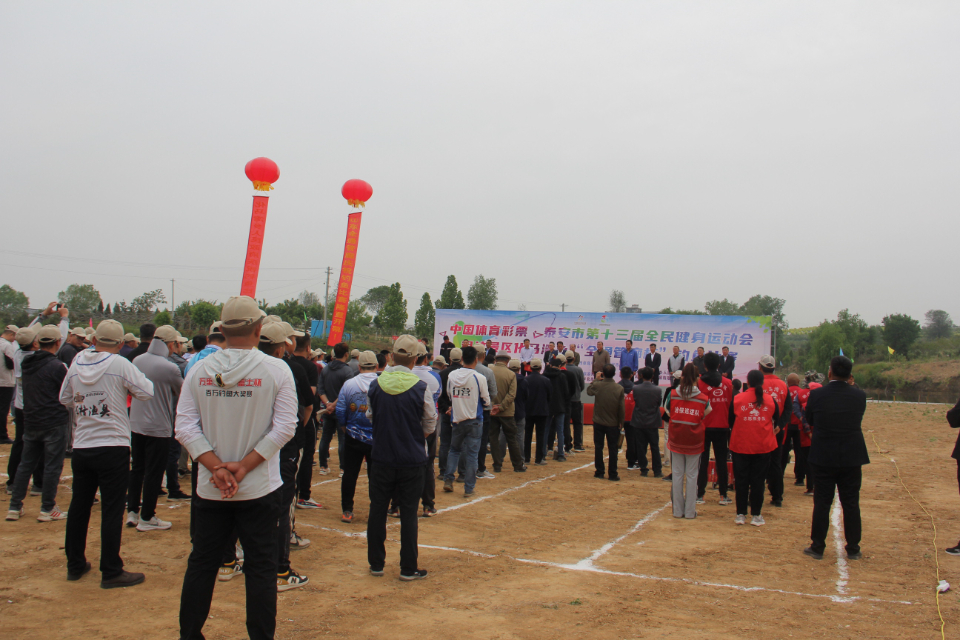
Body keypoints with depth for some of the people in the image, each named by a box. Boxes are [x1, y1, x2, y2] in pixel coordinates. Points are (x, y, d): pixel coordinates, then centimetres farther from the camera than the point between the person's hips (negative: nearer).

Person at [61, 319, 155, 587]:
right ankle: (111, 572, 4)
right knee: (112, 510, 0)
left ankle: (75, 564, 28)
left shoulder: (76, 364, 4)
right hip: (113, 447, -5)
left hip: (81, 447, 5)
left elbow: (65, 399, 15)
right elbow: (146, 392, -10)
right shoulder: (120, 364, -12)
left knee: (79, 506, 16)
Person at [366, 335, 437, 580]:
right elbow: (430, 426, -3)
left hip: (381, 457, 2)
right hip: (412, 459, -2)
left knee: (378, 510, 13)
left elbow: (370, 417, 9)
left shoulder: (375, 385, -5)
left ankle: (376, 563, 23)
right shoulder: (420, 387, -12)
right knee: (408, 513, 6)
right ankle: (408, 568, 13)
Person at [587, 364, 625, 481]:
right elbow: (621, 409, -8)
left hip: (598, 423, 1)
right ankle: (613, 474, 10)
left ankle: (599, 472, 16)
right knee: (613, 449, 7)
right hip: (613, 424, 0)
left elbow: (589, 391, 13)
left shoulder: (597, 385, -12)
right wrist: (620, 422, 5)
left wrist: (596, 379, 19)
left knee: (598, 447, 11)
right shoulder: (619, 388, -12)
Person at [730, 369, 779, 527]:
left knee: (741, 480, 8)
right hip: (763, 447, 1)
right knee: (758, 481, 8)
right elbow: (776, 420, 11)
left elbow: (729, 420, 4)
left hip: (741, 447, -1)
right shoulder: (770, 400, -3)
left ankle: (741, 515, 10)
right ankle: (756, 515, 11)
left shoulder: (737, 399, -6)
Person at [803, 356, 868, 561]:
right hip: (852, 458, 1)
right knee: (851, 504, 10)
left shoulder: (817, 395, -11)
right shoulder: (859, 395, -7)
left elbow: (809, 421, 1)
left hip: (823, 458, -1)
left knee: (822, 503, 6)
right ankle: (853, 549, 18)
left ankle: (817, 547, 12)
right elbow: (859, 419, 10)